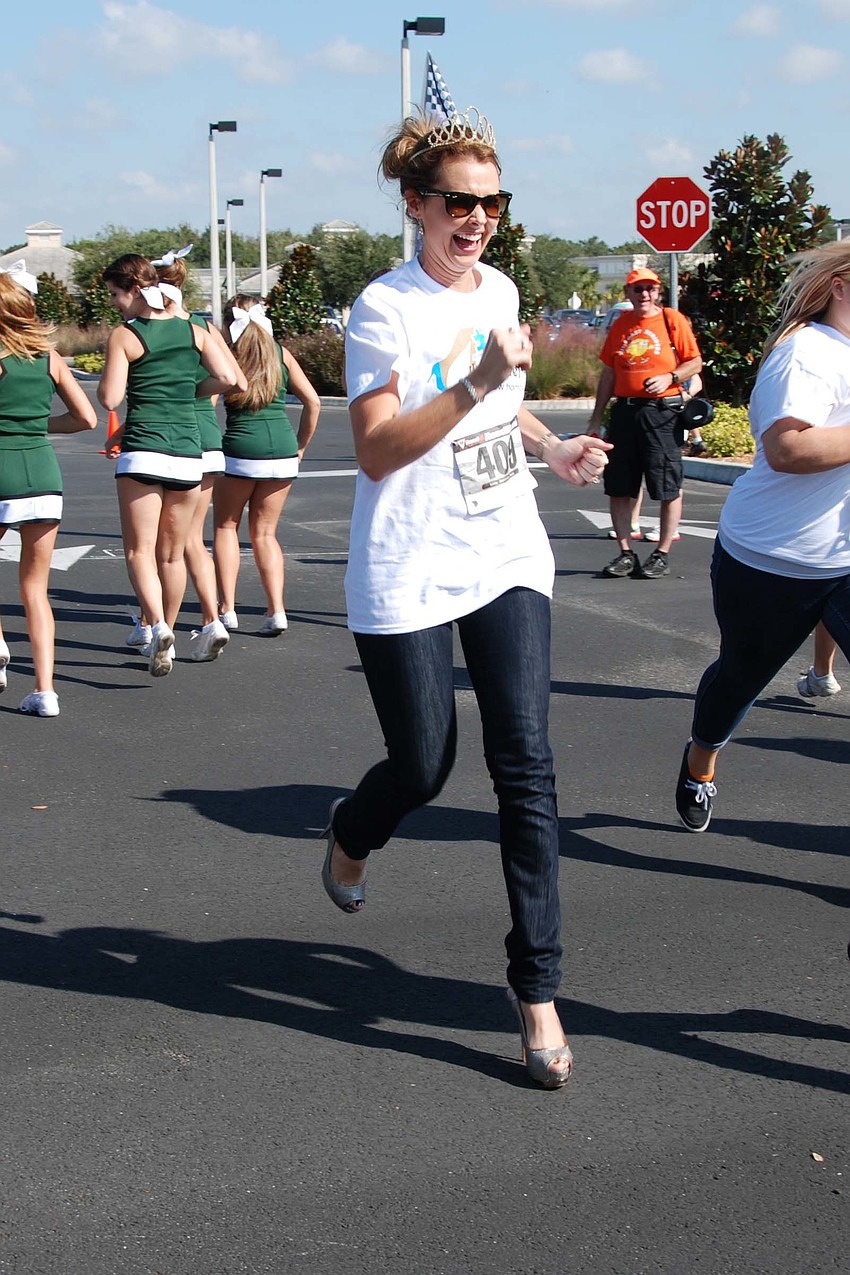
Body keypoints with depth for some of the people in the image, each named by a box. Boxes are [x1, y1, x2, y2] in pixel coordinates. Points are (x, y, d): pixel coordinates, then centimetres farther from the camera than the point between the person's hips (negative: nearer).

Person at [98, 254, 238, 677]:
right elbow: (227, 378, -1)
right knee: (172, 554, 15)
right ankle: (165, 634, 23)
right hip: (188, 451, 4)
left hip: (143, 451, -4)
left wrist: (106, 375, 11)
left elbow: (110, 399, -9)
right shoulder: (193, 332, 8)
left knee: (140, 550, -1)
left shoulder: (123, 336, -4)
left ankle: (158, 626, -23)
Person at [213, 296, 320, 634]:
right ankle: (276, 611, 2)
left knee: (226, 526, 16)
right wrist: (301, 445, 14)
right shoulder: (280, 354, 8)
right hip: (282, 452, 3)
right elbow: (312, 401, 5)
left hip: (240, 451, -3)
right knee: (265, 533, 14)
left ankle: (227, 609, 11)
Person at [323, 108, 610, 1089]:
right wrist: (478, 381, -28)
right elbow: (376, 451, -19)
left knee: (525, 764, -4)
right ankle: (349, 833, 42)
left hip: (506, 558, 5)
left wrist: (553, 448, 8)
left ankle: (535, 983, 4)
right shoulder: (386, 307, -11)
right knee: (422, 767, 4)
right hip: (408, 574, -5)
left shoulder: (499, 290, 10)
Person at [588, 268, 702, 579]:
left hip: (662, 410, -4)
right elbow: (608, 372, 15)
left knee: (668, 488, -3)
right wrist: (596, 418, 13)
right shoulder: (620, 325, 13)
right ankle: (626, 553, 14)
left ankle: (662, 555, 6)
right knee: (618, 488, 5)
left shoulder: (673, 320, 1)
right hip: (624, 410, 5)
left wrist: (669, 377, -17)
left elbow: (695, 362, 1)